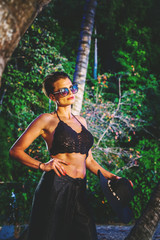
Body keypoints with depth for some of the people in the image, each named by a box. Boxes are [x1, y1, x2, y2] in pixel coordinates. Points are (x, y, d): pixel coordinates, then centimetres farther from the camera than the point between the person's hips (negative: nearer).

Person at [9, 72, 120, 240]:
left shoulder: (81, 121, 21)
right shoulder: (47, 120, 3)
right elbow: (16, 150, 0)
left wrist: (111, 177, 13)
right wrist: (43, 166, -12)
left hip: (79, 192, 5)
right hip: (55, 188, -5)